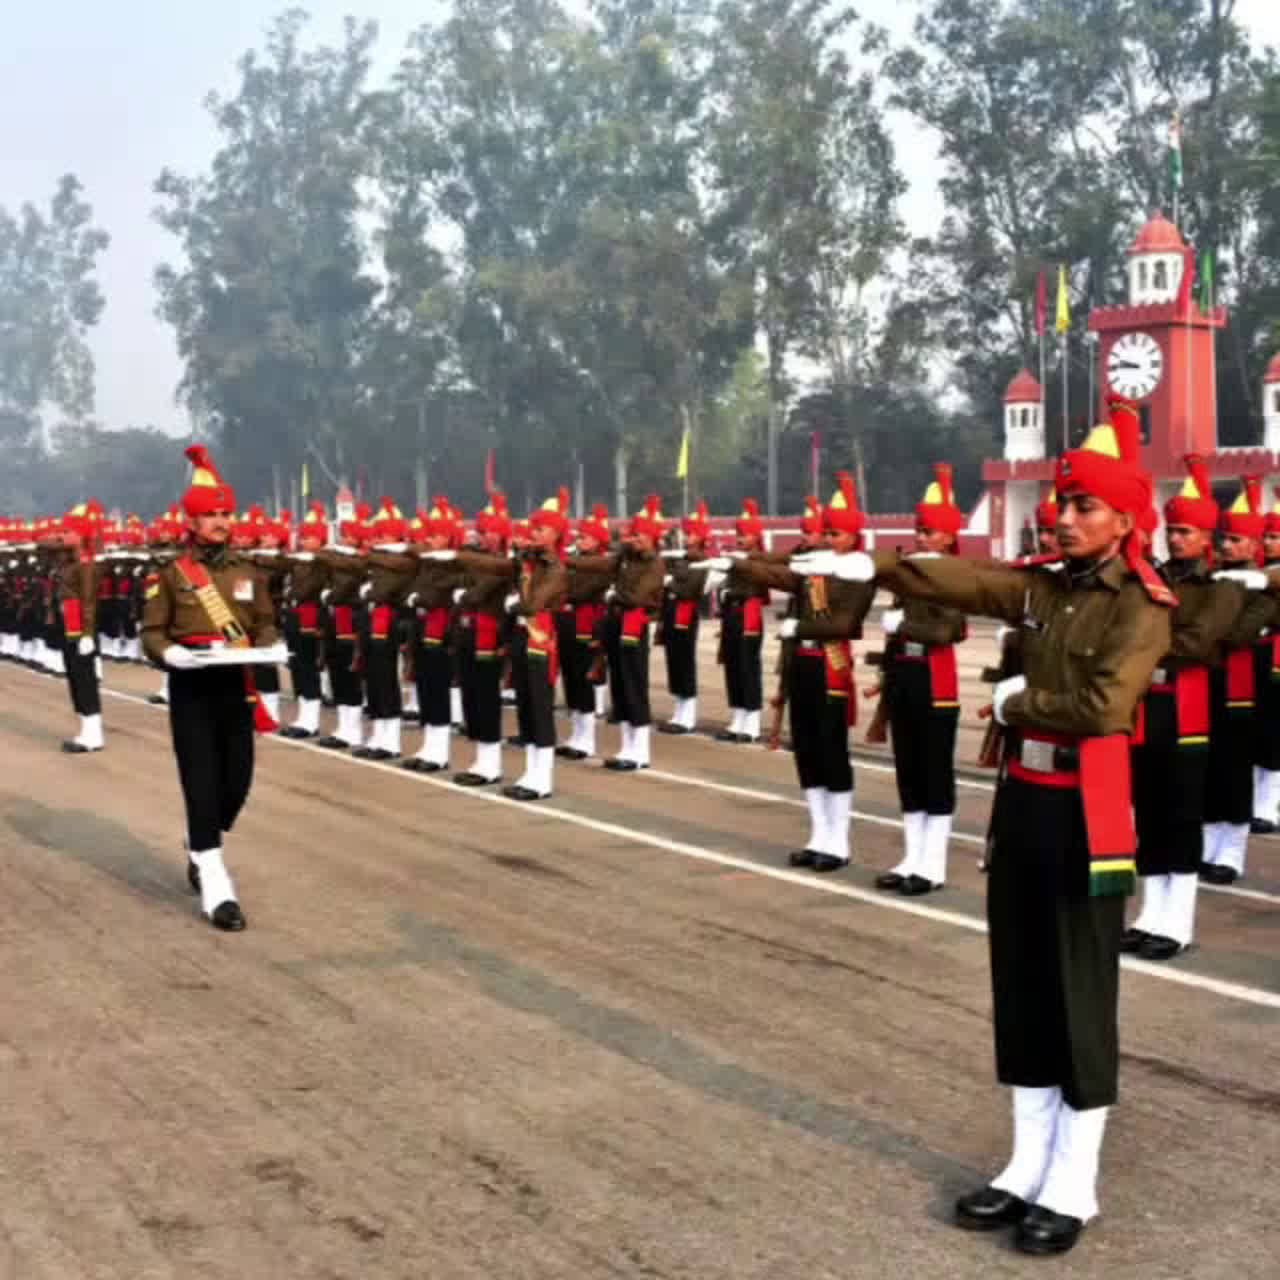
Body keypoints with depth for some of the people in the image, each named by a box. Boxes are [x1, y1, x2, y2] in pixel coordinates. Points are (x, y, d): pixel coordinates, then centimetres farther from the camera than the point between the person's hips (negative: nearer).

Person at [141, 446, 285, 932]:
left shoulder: (247, 572, 7)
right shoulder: (170, 574, -3)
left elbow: (264, 623, 13)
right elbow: (152, 632, -1)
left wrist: (271, 647, -9)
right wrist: (170, 653, -22)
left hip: (237, 688, 4)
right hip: (191, 691, -4)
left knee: (237, 782, 7)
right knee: (202, 786, -6)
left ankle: (200, 847, 38)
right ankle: (216, 888, -3)